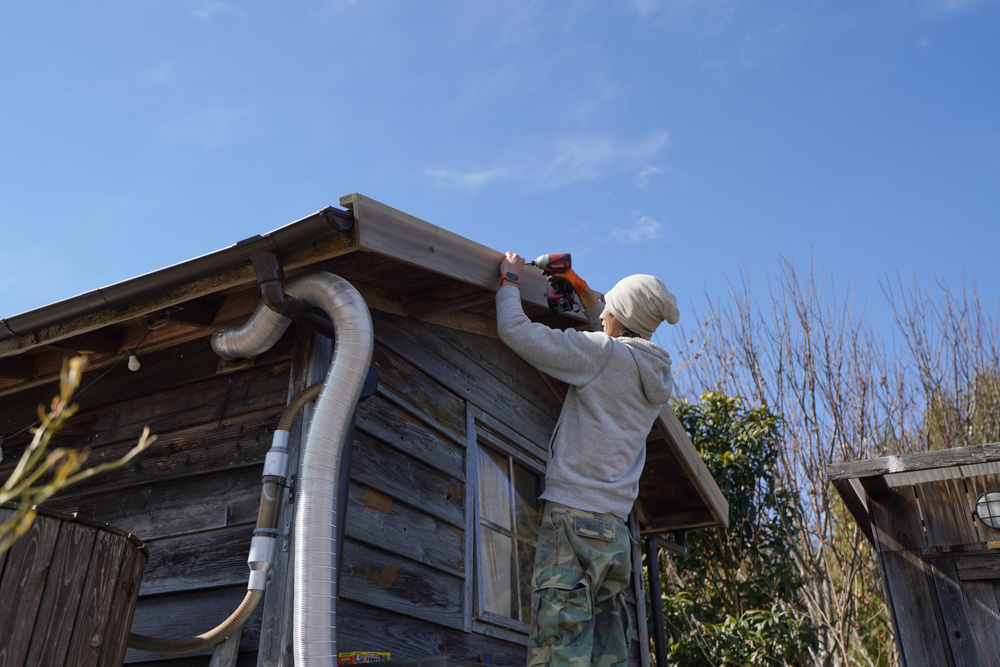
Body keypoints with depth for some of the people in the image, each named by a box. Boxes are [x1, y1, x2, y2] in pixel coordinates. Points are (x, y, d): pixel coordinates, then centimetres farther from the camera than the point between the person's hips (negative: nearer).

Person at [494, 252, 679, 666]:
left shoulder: (604, 354, -6)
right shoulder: (659, 376, 17)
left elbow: (515, 331, -6)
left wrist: (510, 280, 12)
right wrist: (581, 289, 35)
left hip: (574, 515, -8)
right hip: (616, 528, 8)